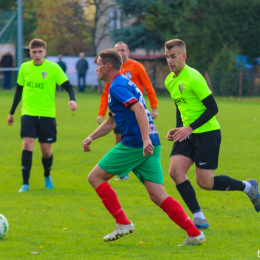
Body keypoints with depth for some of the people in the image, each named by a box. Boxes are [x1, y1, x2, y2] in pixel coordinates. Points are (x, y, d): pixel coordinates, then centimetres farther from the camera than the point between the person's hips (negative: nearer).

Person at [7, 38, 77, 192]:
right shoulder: (25, 67, 4)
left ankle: (47, 175, 34)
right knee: (27, 144, -15)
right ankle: (25, 183, -13)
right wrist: (12, 113, 21)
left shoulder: (53, 68, -5)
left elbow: (68, 86, -6)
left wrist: (72, 100, -27)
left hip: (47, 114, -1)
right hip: (28, 113, 1)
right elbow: (19, 90, 16)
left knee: (46, 150, 3)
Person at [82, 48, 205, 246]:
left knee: (95, 177, 3)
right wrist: (91, 138, 26)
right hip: (151, 145, 9)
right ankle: (194, 233, -8)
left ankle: (123, 223, -1)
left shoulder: (117, 86, -7)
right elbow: (111, 122, 35)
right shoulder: (124, 84, 26)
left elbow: (138, 108, -23)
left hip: (134, 144, -9)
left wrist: (145, 138, -32)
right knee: (158, 196, 2)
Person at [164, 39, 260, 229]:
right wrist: (178, 129, 9)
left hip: (207, 133, -8)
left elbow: (213, 108, -18)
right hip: (188, 134, 8)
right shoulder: (170, 81, 9)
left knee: (205, 182, -7)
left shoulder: (193, 78, -18)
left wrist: (190, 128, -21)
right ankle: (199, 218, -5)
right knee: (175, 171, -11)